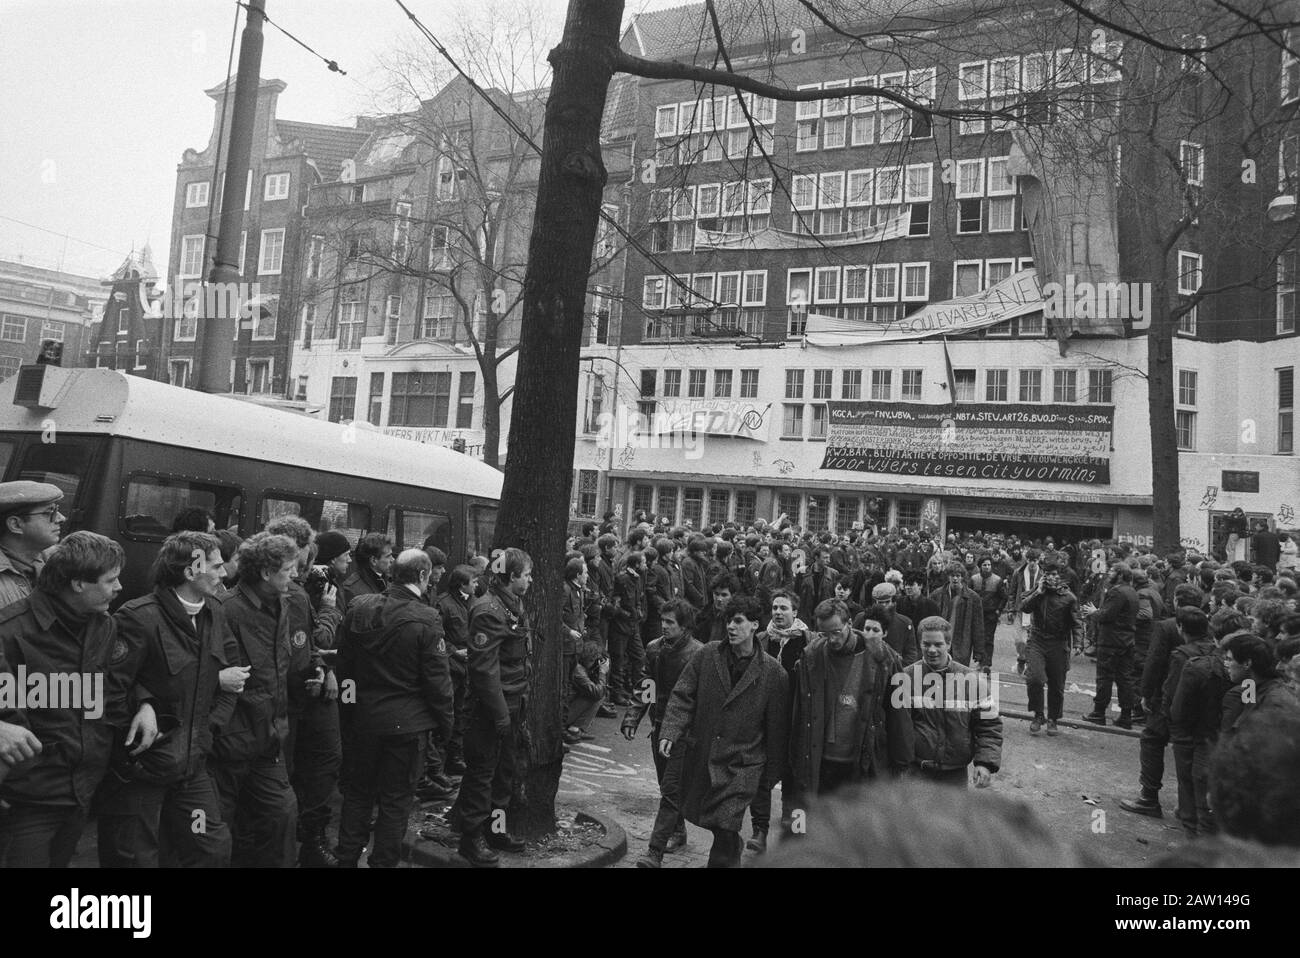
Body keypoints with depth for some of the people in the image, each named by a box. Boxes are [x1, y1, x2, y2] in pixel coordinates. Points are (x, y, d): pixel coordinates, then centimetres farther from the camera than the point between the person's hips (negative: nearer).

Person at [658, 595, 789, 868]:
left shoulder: (773, 672, -6)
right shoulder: (706, 656, -2)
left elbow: (777, 727, 0)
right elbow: (682, 697, -1)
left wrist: (772, 774, 3)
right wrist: (670, 732, -16)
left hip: (742, 764, -3)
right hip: (701, 758, 3)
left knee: (724, 828, -13)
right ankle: (731, 850, 46)